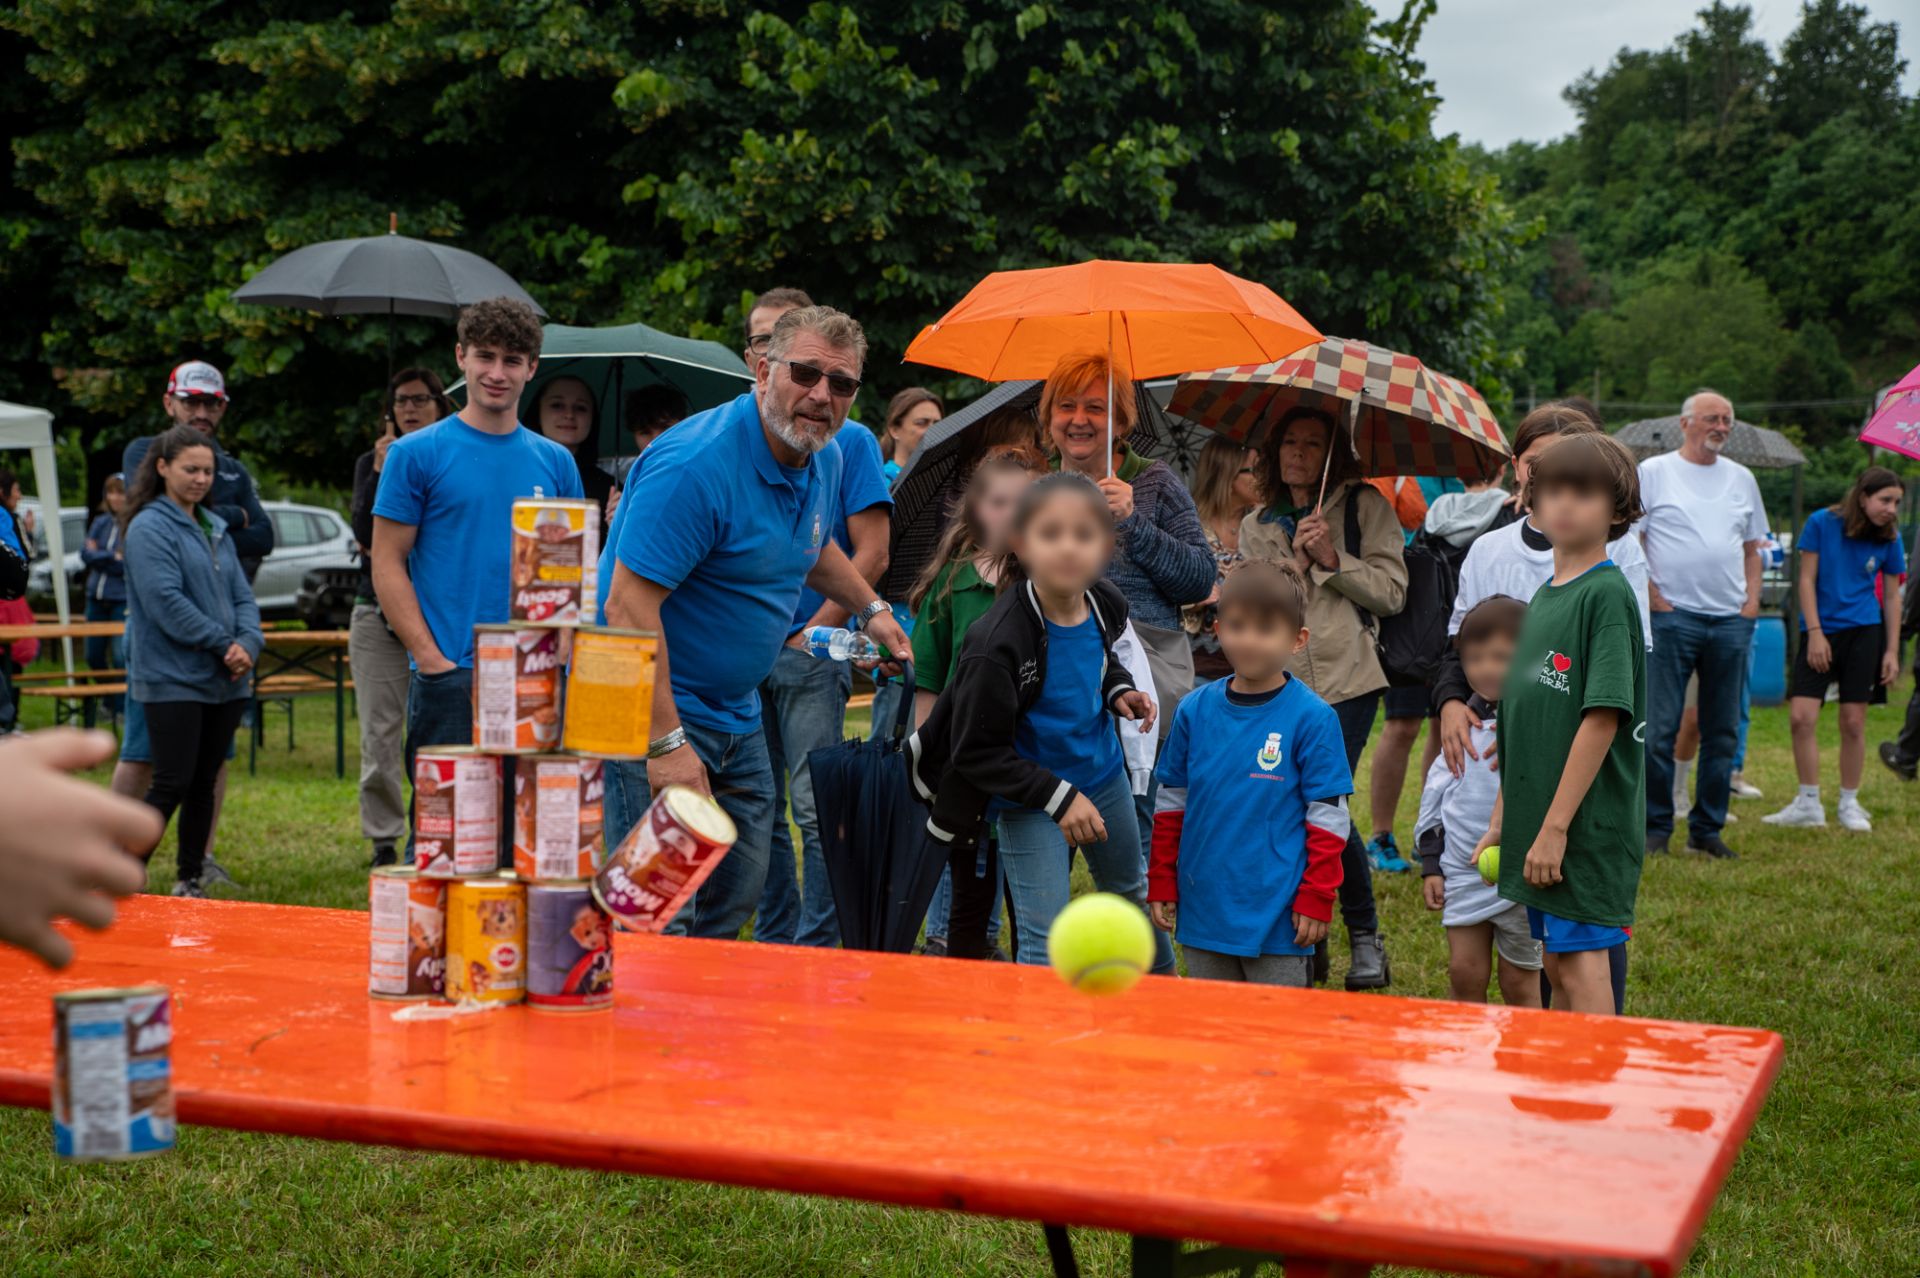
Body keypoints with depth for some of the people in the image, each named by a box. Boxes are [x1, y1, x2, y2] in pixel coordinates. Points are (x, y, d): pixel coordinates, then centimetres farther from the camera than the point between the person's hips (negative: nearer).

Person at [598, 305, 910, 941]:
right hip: (653, 709, -9)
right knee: (662, 921, -10)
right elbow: (627, 607, -27)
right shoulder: (694, 465, -24)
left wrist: (871, 609, 29)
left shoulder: (824, 461, 5)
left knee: (736, 900, 16)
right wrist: (666, 742, -29)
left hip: (737, 715, 9)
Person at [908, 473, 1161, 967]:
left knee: (1131, 889, 28)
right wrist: (1058, 797, -28)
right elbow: (978, 753, -25)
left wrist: (1119, 690, -8)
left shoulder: (1107, 603, -14)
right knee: (1045, 936, -8)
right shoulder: (996, 643, -33)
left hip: (1103, 773, 7)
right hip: (1028, 797, -7)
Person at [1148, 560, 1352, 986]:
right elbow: (1170, 806, 11)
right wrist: (1161, 887, 10)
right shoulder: (1194, 711, 3)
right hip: (1203, 913, 4)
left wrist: (1316, 899, -9)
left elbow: (1328, 817, -6)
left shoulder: (1312, 718, -8)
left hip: (1278, 919, -4)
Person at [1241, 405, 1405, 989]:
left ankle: (1365, 936, 4)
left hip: (1346, 680, -3)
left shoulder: (1364, 505, 7)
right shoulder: (1256, 527, 16)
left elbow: (1392, 590, 0)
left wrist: (1333, 560, -10)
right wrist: (1298, 561, -8)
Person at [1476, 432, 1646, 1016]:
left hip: (1587, 822, -8)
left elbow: (1603, 718, -18)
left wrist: (1555, 827, -19)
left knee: (1582, 967, -7)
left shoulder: (1608, 593, -11)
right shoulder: (1542, 598, 14)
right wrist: (1501, 821, 16)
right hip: (1539, 823, 8)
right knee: (1556, 964, 13)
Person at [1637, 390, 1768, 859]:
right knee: (1659, 731, -6)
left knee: (1722, 733, 7)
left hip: (1732, 622, 5)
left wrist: (1752, 600, 8)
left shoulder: (1741, 478, 15)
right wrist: (1650, 596, -9)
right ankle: (1655, 828, 3)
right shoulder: (1653, 472, 1)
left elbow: (1752, 547, 21)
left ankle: (1707, 829, 15)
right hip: (1673, 617, -5)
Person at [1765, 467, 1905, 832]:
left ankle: (1849, 805, 15)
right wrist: (1815, 633, -9)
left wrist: (1892, 651, 4)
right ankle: (1809, 804, 2)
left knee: (1853, 722, 2)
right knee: (1801, 717, -9)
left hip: (1863, 635, 1)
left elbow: (1892, 597, 9)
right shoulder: (1821, 523, -4)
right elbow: (1807, 580, -2)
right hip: (1820, 632, -1)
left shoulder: (1889, 541, 2)